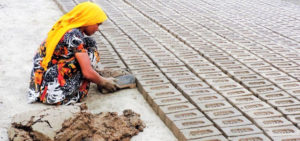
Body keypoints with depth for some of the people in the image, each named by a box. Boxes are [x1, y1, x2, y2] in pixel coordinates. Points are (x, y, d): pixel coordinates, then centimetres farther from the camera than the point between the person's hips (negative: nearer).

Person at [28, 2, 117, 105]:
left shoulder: (63, 27, 11)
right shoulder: (74, 36, -16)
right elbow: (88, 73, -18)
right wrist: (104, 83, 1)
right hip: (54, 92, -9)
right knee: (91, 48, -5)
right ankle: (79, 92, 1)